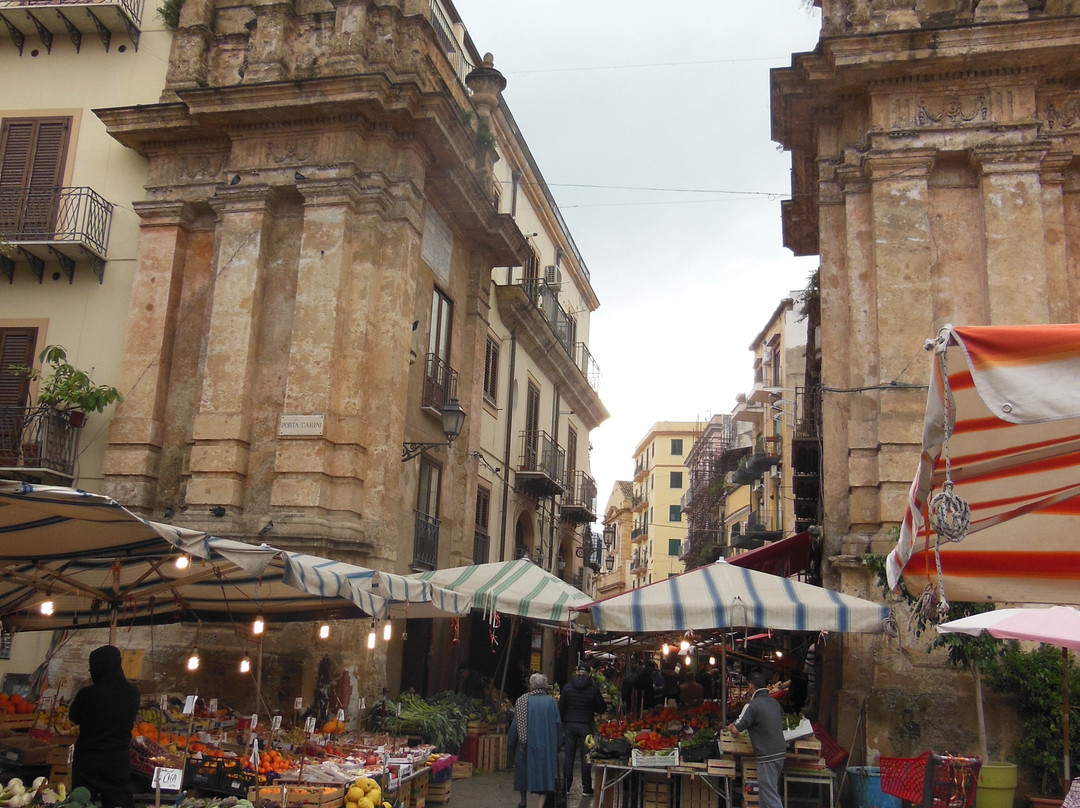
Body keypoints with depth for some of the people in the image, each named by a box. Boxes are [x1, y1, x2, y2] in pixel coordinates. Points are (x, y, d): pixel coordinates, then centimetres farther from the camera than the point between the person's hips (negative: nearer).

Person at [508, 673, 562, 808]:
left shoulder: (522, 700, -3)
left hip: (526, 745, 0)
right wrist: (556, 745, 10)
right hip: (547, 745, 0)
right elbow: (558, 725, -1)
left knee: (524, 770, 18)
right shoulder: (551, 701, -1)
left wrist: (510, 745, 6)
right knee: (544, 774, 4)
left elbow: (515, 724, -3)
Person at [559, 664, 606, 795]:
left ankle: (565, 786, 9)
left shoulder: (567, 687, 0)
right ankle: (586, 788, 6)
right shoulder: (594, 689, -5)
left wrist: (562, 721, 16)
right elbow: (602, 709, -1)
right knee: (586, 757, 4)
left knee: (568, 756, 7)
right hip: (586, 725, -1)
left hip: (569, 725, 1)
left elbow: (561, 708, 2)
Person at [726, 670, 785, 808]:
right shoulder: (775, 702, 9)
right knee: (764, 792, 20)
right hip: (780, 753, 8)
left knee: (770, 795, -3)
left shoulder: (752, 705, -14)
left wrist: (729, 726, 5)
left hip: (767, 756, -8)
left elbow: (735, 730, -18)